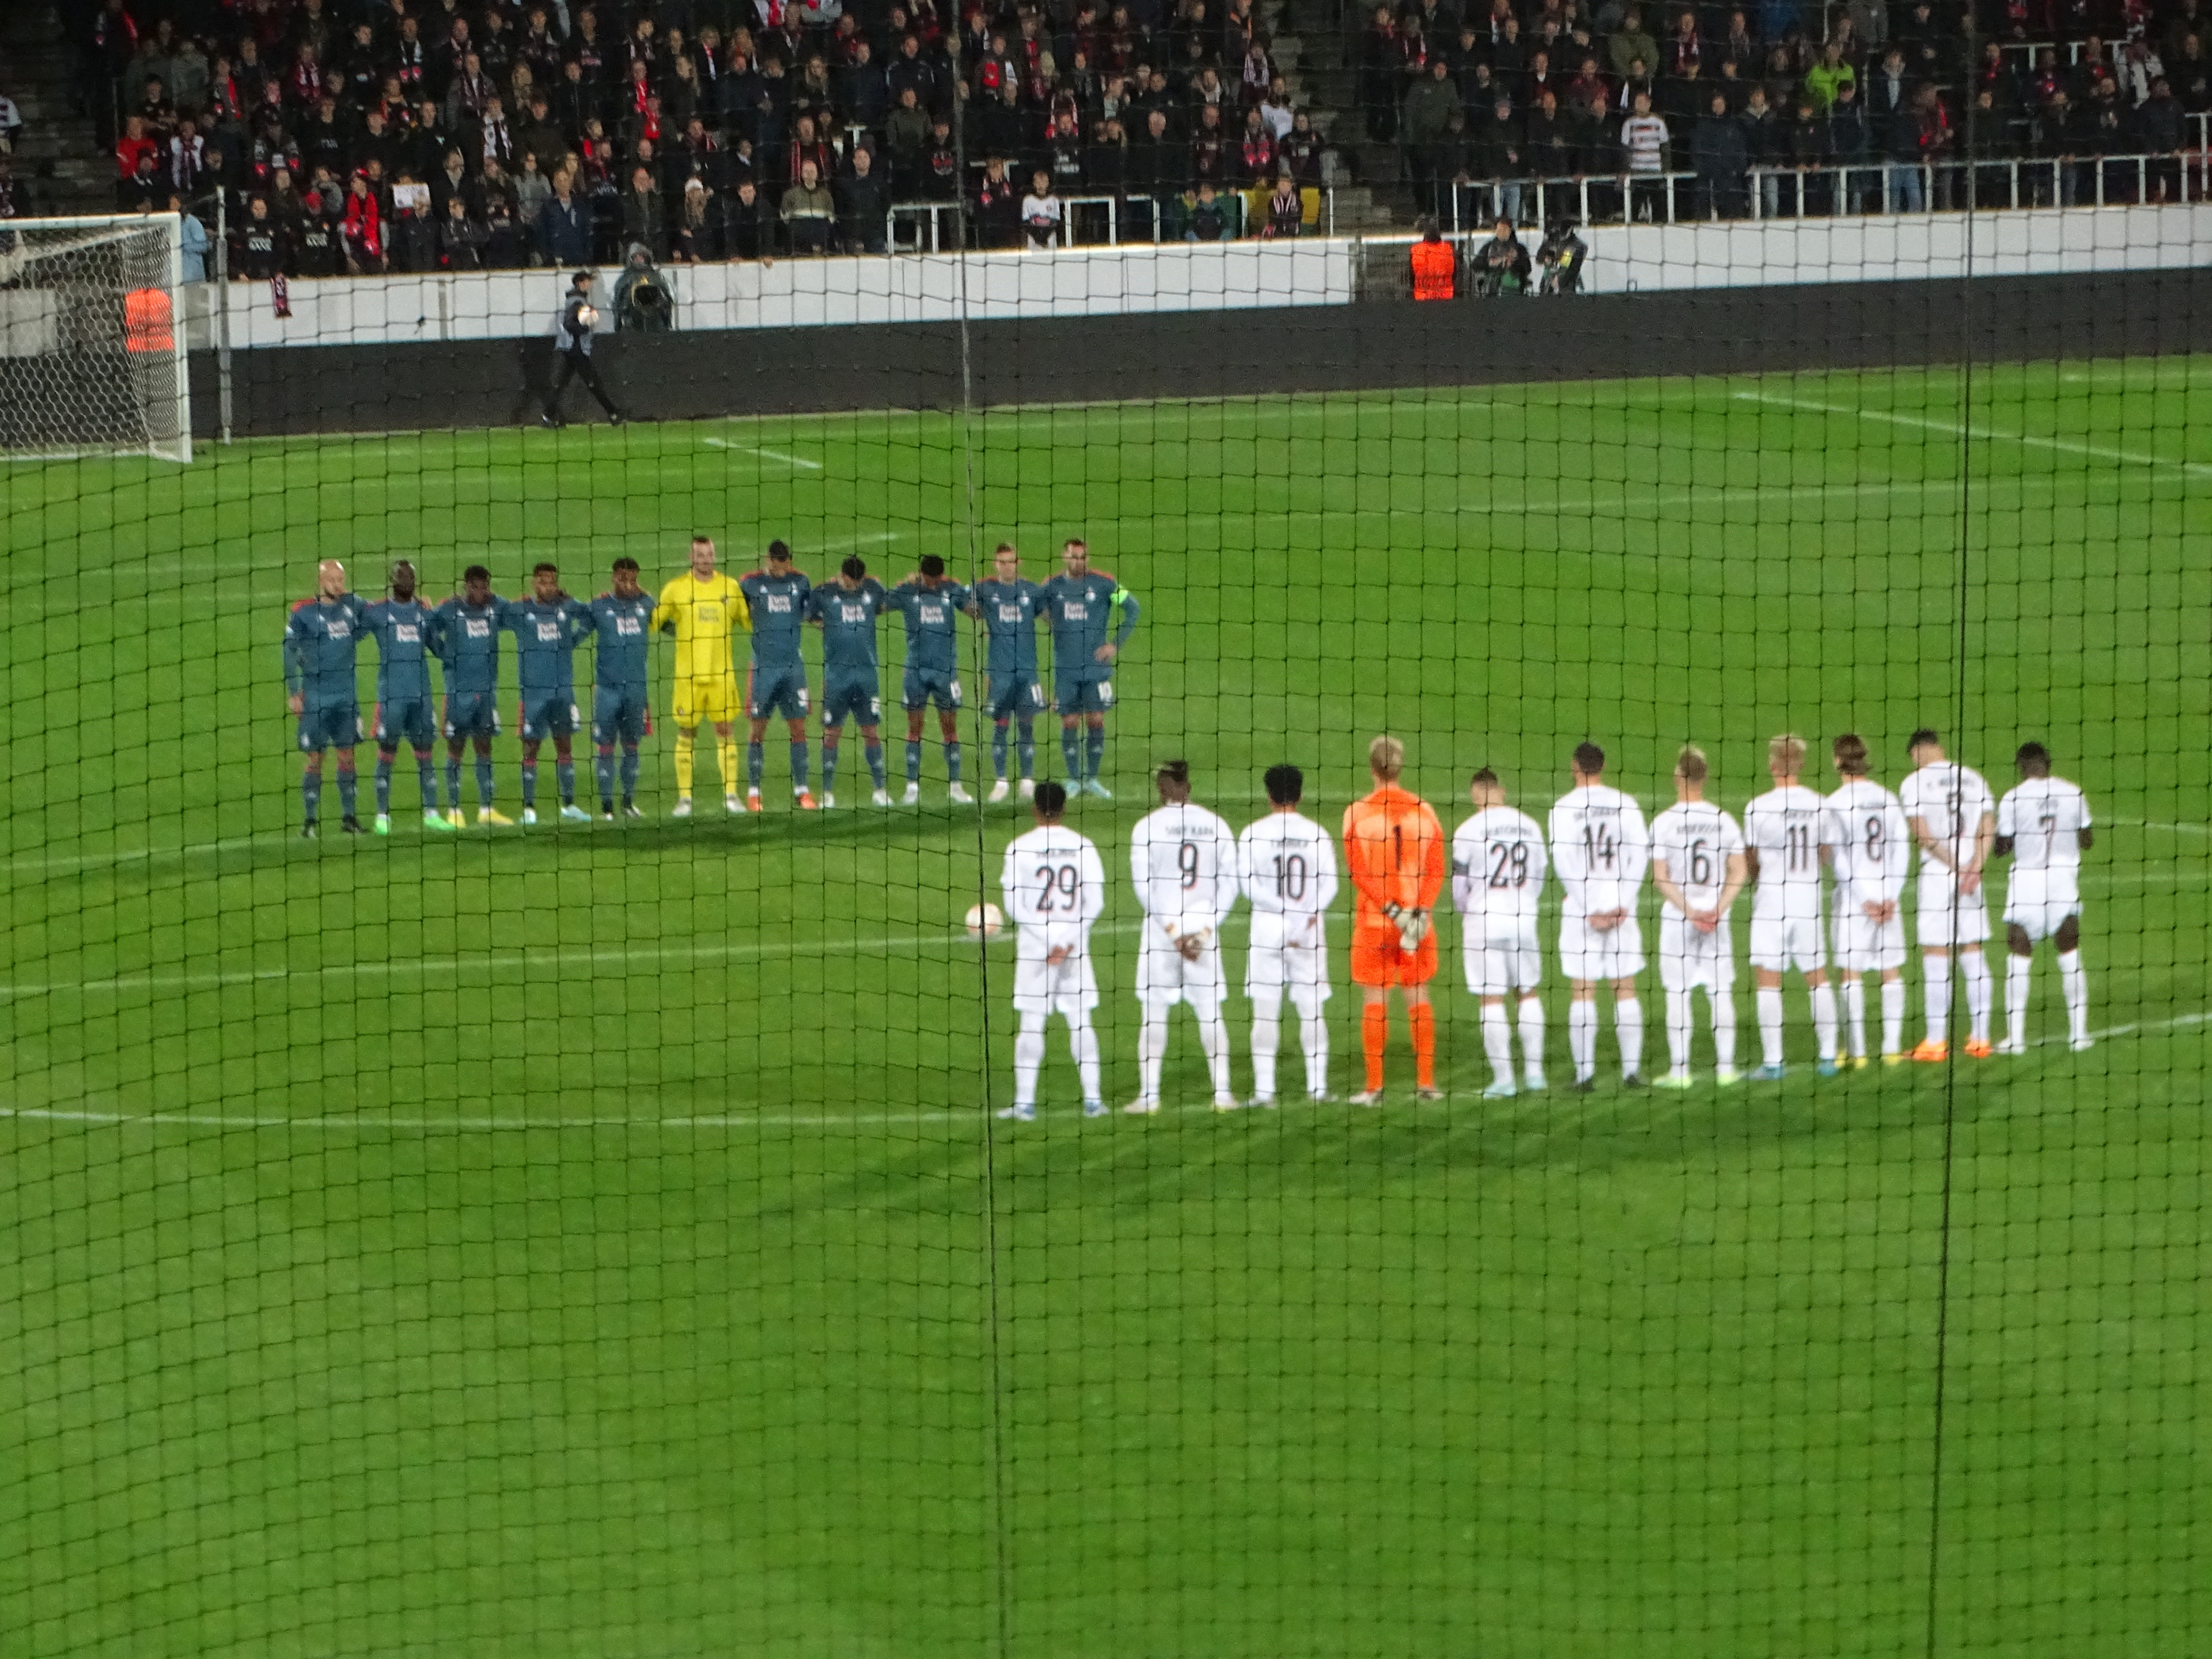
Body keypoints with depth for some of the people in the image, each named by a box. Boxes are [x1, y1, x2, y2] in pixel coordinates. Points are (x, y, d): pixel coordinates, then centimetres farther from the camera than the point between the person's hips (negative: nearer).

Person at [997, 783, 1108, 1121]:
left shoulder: (1020, 848, -7)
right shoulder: (1083, 848, 0)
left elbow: (1013, 905, -9)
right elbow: (1095, 903, -2)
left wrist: (1047, 942, -8)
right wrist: (1068, 939, -3)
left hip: (1033, 944, -2)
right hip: (1076, 946, 2)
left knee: (1031, 1024, 2)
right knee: (1080, 1022, 8)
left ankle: (1025, 1102, 2)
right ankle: (1092, 1099, 8)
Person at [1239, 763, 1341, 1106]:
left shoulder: (1253, 835, -2)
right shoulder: (1317, 835, 2)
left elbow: (1248, 883, -10)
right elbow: (1330, 885, -5)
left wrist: (1284, 912, -12)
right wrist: (1306, 916, -11)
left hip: (1268, 928, -1)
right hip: (1312, 934, 1)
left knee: (1266, 1011, 1)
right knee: (1312, 1010, 7)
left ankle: (1264, 1088, -2)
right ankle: (1317, 1084, 6)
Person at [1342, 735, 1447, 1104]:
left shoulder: (1358, 813, -7)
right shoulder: (1424, 811, 2)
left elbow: (1358, 872, -12)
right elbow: (1436, 869, -2)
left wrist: (1392, 909, -13)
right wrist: (1420, 911, -7)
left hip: (1373, 921, -3)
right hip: (1419, 921, 3)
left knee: (1374, 1001, 2)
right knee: (1418, 997, 11)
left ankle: (1374, 1087, 2)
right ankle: (1426, 1083, 12)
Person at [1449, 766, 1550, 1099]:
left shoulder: (1468, 831, -9)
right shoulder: (1530, 827, 4)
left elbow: (1458, 884, -3)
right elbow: (1540, 875, 13)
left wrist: (1465, 911, 18)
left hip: (1484, 919, -4)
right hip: (1523, 918, 4)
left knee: (1492, 999, 1)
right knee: (1529, 992, 16)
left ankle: (1503, 1078, 1)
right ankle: (1534, 1071, 15)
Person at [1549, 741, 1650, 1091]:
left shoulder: (1564, 808, -5)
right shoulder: (1626, 806, 3)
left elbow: (1564, 861, -10)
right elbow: (1641, 855, -1)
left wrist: (1590, 908, -8)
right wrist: (1622, 902, -2)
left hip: (1581, 906, -2)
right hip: (1621, 905, 2)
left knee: (1582, 992, 1)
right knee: (1625, 990, 7)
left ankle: (1585, 1072, 0)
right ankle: (1632, 1069, 6)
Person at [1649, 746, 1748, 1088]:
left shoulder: (1664, 822, -8)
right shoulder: (1723, 821, 1)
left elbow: (1660, 877, -12)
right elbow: (1740, 871, -1)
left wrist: (1688, 910, -10)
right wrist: (1718, 909, -5)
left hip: (1677, 917, -3)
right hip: (1717, 915, 3)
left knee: (1678, 994, 2)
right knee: (1721, 992, 8)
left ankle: (1679, 1069, 1)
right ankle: (1725, 1066, 9)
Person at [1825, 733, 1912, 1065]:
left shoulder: (1836, 804, -8)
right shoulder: (1888, 799, 5)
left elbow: (1838, 859, -10)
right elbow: (1902, 852, 3)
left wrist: (1862, 899, -5)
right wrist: (1891, 896, 2)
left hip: (1854, 897, -4)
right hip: (1888, 894, 4)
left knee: (1851, 973, 0)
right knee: (1892, 972, 8)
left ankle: (1857, 1052, -2)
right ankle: (1892, 1048, 8)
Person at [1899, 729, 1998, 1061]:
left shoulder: (1915, 784, -5)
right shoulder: (1973, 778, 10)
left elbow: (1923, 834, -13)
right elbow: (1989, 827, 3)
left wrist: (1956, 868, -8)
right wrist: (1974, 868, -6)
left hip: (1935, 873, -5)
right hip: (1971, 876, 5)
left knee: (1935, 958, -2)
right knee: (1973, 956, 10)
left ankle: (1936, 1042, -1)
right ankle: (1980, 1037, 13)